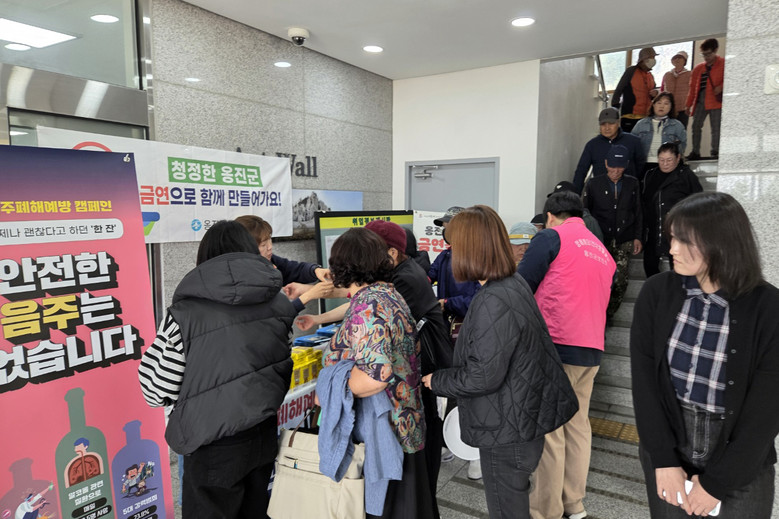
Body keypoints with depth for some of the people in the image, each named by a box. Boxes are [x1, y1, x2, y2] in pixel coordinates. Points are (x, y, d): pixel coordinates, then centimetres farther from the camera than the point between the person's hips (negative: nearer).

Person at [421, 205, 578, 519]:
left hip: (508, 430, -10)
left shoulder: (493, 302, -28)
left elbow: (483, 376, -25)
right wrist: (466, 331, 23)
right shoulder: (513, 283, 3)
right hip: (523, 417, 10)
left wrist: (436, 381, -12)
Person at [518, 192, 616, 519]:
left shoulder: (551, 237, -3)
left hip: (555, 346, -7)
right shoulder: (602, 251, 19)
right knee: (578, 424, 15)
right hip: (591, 351, 8)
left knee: (549, 431, 0)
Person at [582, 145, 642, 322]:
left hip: (624, 242, 2)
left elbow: (638, 213, 14)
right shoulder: (593, 185, 3)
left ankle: (607, 317, 16)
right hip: (601, 241, -2)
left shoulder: (633, 184, 9)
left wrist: (637, 237, 8)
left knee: (620, 282, -1)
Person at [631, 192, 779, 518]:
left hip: (741, 470, -1)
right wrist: (663, 459, -11)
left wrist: (716, 482, -11)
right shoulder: (657, 293, -10)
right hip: (666, 451, 2)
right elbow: (644, 378, -9)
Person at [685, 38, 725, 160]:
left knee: (716, 128, -3)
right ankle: (695, 152, 5)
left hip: (716, 101, -4)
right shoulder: (699, 68, 12)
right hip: (701, 101, 4)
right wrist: (689, 104, 13)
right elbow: (693, 87, 15)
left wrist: (720, 87, -18)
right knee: (696, 125, -1)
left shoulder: (723, 64, 2)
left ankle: (715, 152, 2)